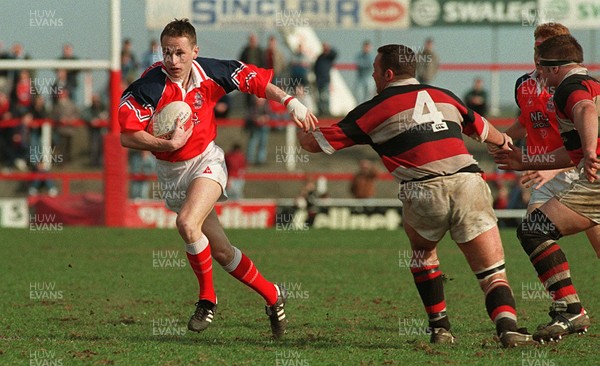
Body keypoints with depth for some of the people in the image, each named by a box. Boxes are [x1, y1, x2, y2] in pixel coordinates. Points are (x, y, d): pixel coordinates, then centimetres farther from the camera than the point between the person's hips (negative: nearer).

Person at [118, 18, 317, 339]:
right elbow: (128, 137, -22)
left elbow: (256, 80, 3)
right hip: (171, 173, 1)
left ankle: (207, 298, -9)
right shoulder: (148, 87, -19)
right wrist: (170, 144, -31)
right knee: (221, 252, 5)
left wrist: (291, 103, -7)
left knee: (187, 223, -30)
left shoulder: (210, 73, -12)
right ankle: (271, 295, 27)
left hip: (206, 160, -1)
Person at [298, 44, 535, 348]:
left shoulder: (373, 110, 12)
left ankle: (439, 325, 22)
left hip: (423, 193, -2)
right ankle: (507, 327, -23)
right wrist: (503, 142, 62)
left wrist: (303, 133, 40)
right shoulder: (443, 97, 23)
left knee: (423, 251, 29)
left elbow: (314, 143, 16)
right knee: (493, 273, 2)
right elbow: (481, 129, 40)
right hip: (467, 183, 2)